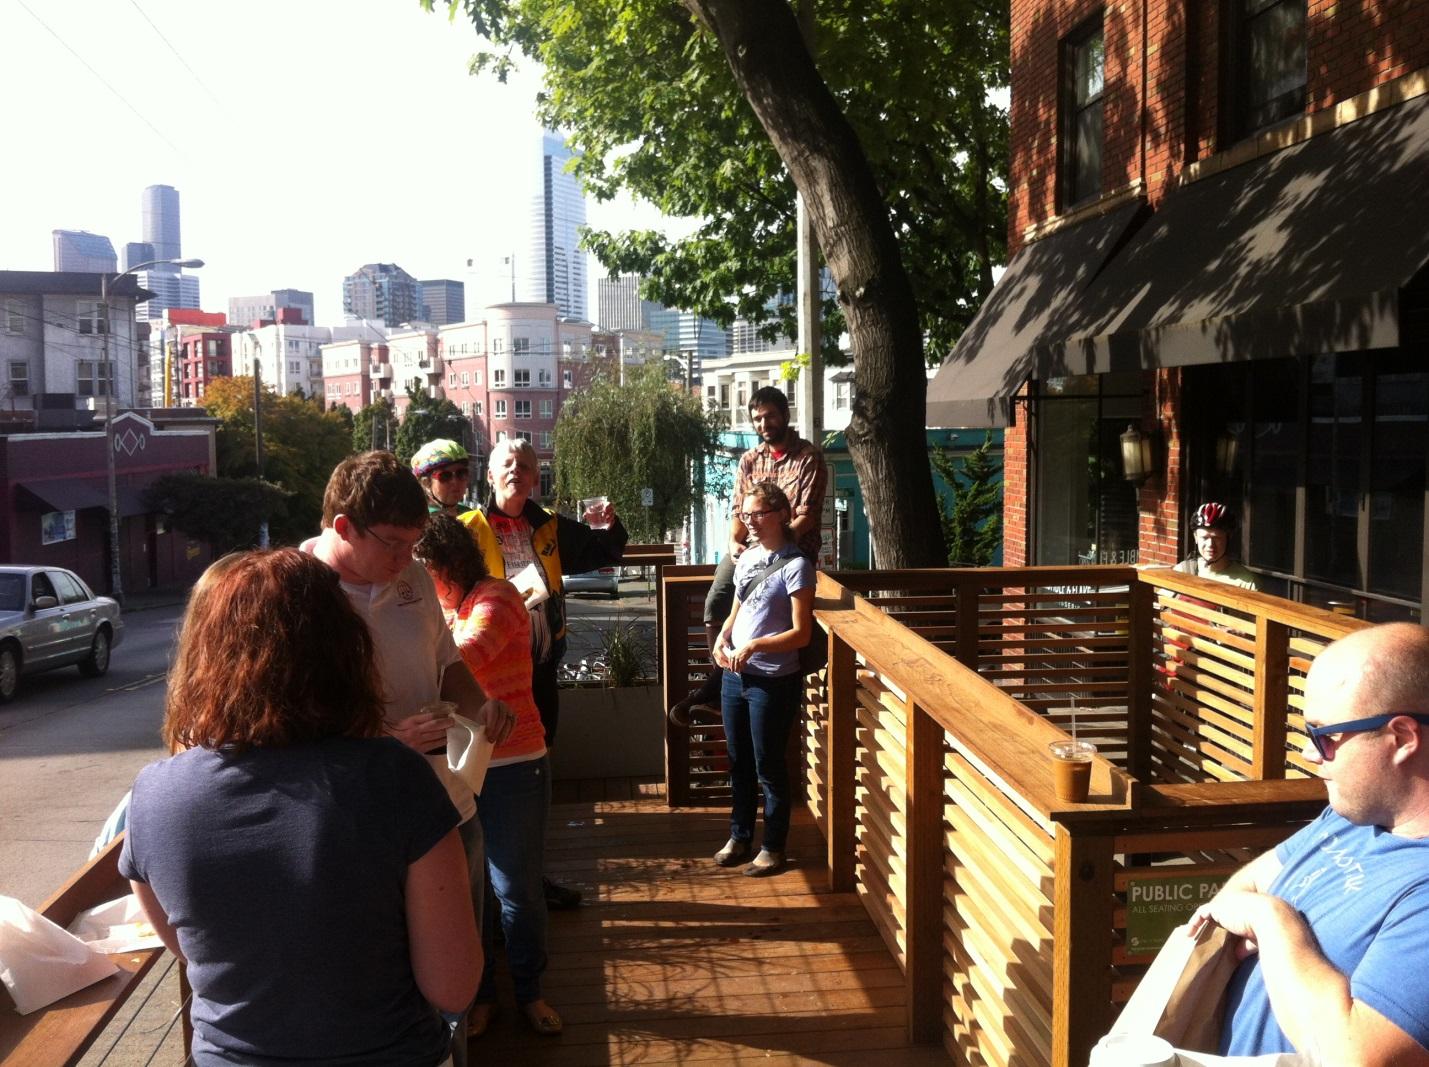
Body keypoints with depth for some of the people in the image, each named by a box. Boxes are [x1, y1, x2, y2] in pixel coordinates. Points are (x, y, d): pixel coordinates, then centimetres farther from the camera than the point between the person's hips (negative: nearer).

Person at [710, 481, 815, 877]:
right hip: (736, 675, 7)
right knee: (739, 763, 16)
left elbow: (801, 633, -15)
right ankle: (739, 837, 31)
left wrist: (756, 645, -26)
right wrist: (721, 639, -2)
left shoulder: (795, 565, -12)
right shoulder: (746, 558, 8)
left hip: (773, 681, -7)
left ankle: (773, 847, 19)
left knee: (769, 766, 4)